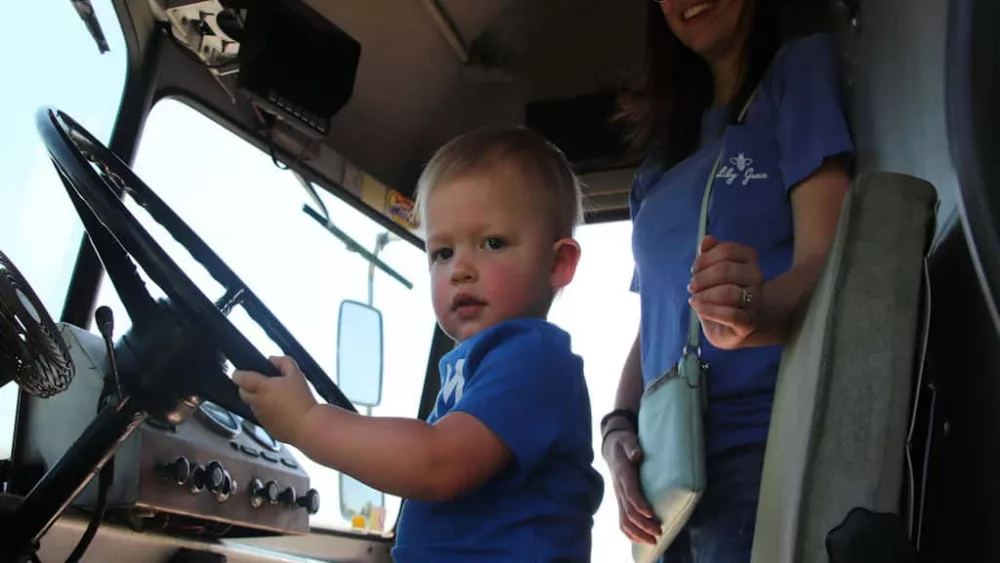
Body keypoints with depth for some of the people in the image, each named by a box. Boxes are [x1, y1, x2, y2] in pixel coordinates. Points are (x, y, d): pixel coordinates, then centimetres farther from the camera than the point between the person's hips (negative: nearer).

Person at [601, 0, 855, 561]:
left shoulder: (802, 64, 3)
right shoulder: (661, 166, 19)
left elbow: (826, 259, -10)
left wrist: (760, 313, -31)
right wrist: (618, 429, -1)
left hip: (768, 448, -5)